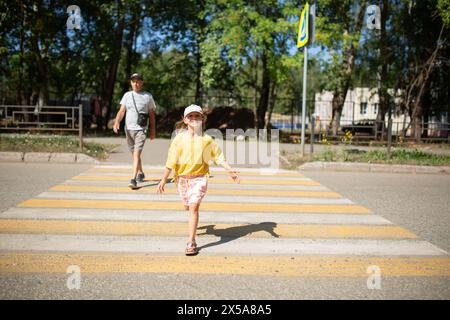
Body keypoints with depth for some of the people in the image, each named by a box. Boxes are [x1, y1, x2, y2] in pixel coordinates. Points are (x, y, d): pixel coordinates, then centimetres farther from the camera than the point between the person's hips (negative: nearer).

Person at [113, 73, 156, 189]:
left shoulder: (148, 96, 3)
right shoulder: (127, 95, 9)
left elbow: (151, 114, 8)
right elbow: (121, 111, 3)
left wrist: (152, 130, 6)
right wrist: (116, 122, -15)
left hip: (141, 129, -4)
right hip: (128, 128, 4)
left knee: (136, 154, -16)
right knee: (134, 154, 16)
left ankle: (133, 179, -19)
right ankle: (140, 173, 35)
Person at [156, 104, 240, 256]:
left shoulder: (207, 139, -3)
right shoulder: (179, 139, -3)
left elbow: (218, 155, 4)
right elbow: (171, 160, -2)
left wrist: (229, 170, -7)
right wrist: (163, 180, -3)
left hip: (199, 177, -2)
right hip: (182, 177, 2)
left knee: (194, 206, -15)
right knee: (187, 206, 16)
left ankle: (191, 242, -12)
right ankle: (194, 220, 52)